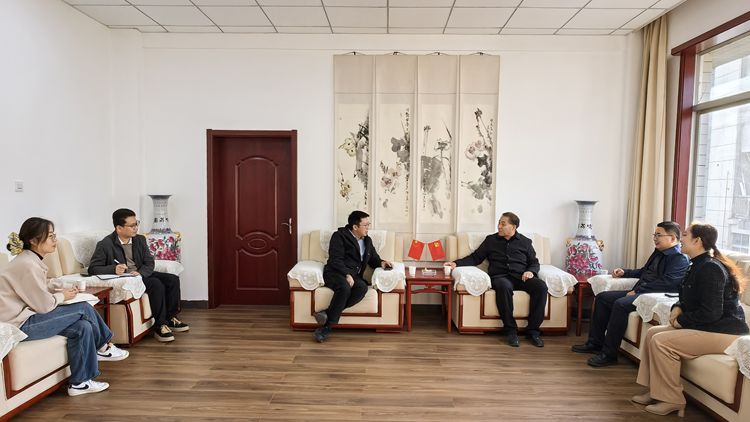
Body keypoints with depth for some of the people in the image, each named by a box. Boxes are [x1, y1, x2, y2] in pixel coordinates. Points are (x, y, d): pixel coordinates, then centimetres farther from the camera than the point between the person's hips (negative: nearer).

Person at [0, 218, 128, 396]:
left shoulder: (30, 260, 9)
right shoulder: (27, 265, -21)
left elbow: (40, 293, 15)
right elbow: (44, 305, -19)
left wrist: (62, 291, 0)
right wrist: (63, 296, -1)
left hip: (28, 316, 9)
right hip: (21, 325, -9)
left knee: (83, 327, -5)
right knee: (84, 308, -11)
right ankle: (103, 348, 8)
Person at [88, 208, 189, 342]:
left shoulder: (140, 240, 6)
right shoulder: (105, 245, -10)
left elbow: (149, 263, 3)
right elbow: (92, 268, -13)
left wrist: (140, 273, -20)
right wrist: (114, 269, -31)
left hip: (141, 275, 7)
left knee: (173, 280, -10)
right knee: (156, 284, -29)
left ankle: (170, 318, 2)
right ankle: (160, 326, -22)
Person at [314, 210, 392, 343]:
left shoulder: (367, 240, 20)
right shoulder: (340, 236, -1)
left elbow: (373, 258, 29)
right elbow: (335, 260, -11)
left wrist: (381, 262, 5)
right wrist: (347, 275, -24)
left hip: (354, 276, 5)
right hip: (335, 273, -5)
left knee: (362, 287, -31)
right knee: (345, 287, -39)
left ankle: (328, 313, -31)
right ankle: (327, 326, -32)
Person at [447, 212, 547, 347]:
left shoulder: (525, 242, 19)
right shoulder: (491, 240, 17)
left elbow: (534, 262, 19)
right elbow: (475, 258, 14)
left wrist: (530, 271, -5)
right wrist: (457, 263, 0)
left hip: (521, 277, 2)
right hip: (500, 277, -2)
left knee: (541, 286, -29)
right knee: (503, 286, -38)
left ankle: (532, 330, -19)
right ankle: (511, 330, -27)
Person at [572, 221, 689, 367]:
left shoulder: (680, 258, -9)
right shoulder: (659, 252, 20)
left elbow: (666, 282, -22)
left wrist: (638, 290, -22)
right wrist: (624, 273, 20)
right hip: (638, 292, 10)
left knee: (620, 304, -31)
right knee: (602, 297, 1)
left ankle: (609, 354, -23)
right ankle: (595, 343, 5)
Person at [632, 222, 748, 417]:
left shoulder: (710, 268, -20)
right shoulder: (698, 265, 12)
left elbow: (711, 312, -25)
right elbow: (690, 299, 24)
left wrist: (682, 320, -13)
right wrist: (678, 307, 3)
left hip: (724, 331, -10)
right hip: (705, 326, 10)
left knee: (661, 342, -21)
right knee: (653, 332, 3)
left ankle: (672, 401, -7)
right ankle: (655, 391, 7)